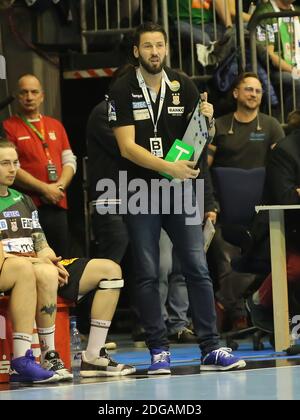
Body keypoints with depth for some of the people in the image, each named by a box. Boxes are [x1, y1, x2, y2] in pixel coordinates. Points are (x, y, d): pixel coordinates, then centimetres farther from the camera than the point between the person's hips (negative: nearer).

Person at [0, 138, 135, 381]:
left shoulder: (23, 201, 24)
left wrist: (47, 257, -3)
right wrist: (33, 260, -19)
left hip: (40, 269, 9)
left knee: (110, 270, -1)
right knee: (46, 273, -42)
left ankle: (93, 356, -7)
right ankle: (49, 358, -35)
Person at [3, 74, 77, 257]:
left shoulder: (56, 126, 17)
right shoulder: (9, 127, -1)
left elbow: (69, 161, 14)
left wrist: (60, 186, -5)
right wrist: (44, 188, -14)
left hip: (58, 205, 5)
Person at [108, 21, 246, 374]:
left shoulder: (183, 86, 7)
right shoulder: (122, 91, -3)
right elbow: (127, 146, -10)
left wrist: (207, 119, -11)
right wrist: (170, 167, -22)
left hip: (180, 190, 2)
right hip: (140, 192, -2)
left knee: (197, 268, -4)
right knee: (147, 275, 1)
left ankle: (211, 349, -3)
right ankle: (159, 351, 7)